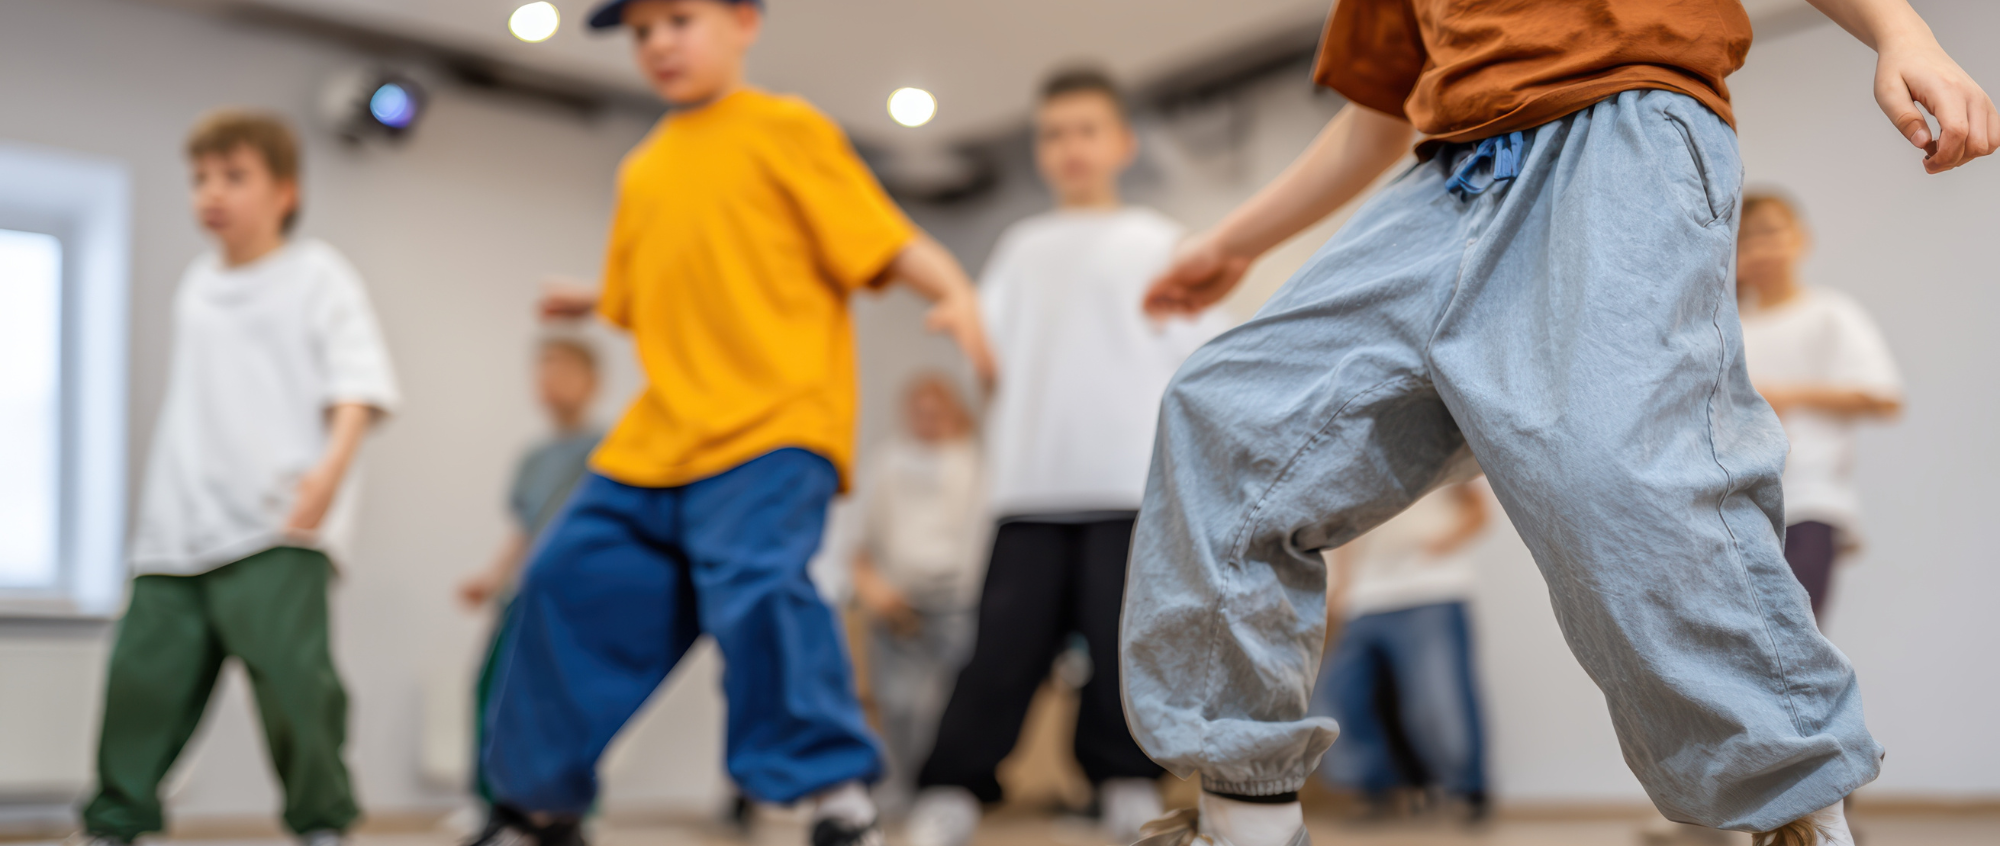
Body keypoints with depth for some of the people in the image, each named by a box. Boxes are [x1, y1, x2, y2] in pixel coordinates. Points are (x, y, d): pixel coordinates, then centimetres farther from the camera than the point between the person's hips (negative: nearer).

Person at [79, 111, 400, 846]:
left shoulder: (317, 276, 3)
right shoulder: (196, 287, 21)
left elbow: (358, 383, -6)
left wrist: (332, 465, -22)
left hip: (278, 527, -6)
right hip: (176, 533, 6)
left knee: (289, 669, -16)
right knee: (143, 669, 2)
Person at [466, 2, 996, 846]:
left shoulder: (785, 128, 1)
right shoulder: (641, 171, 20)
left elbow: (885, 239, -9)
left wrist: (956, 291, -23)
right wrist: (590, 301, 26)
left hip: (772, 430, -7)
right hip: (655, 443, 7)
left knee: (756, 586, -27)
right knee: (567, 587, 9)